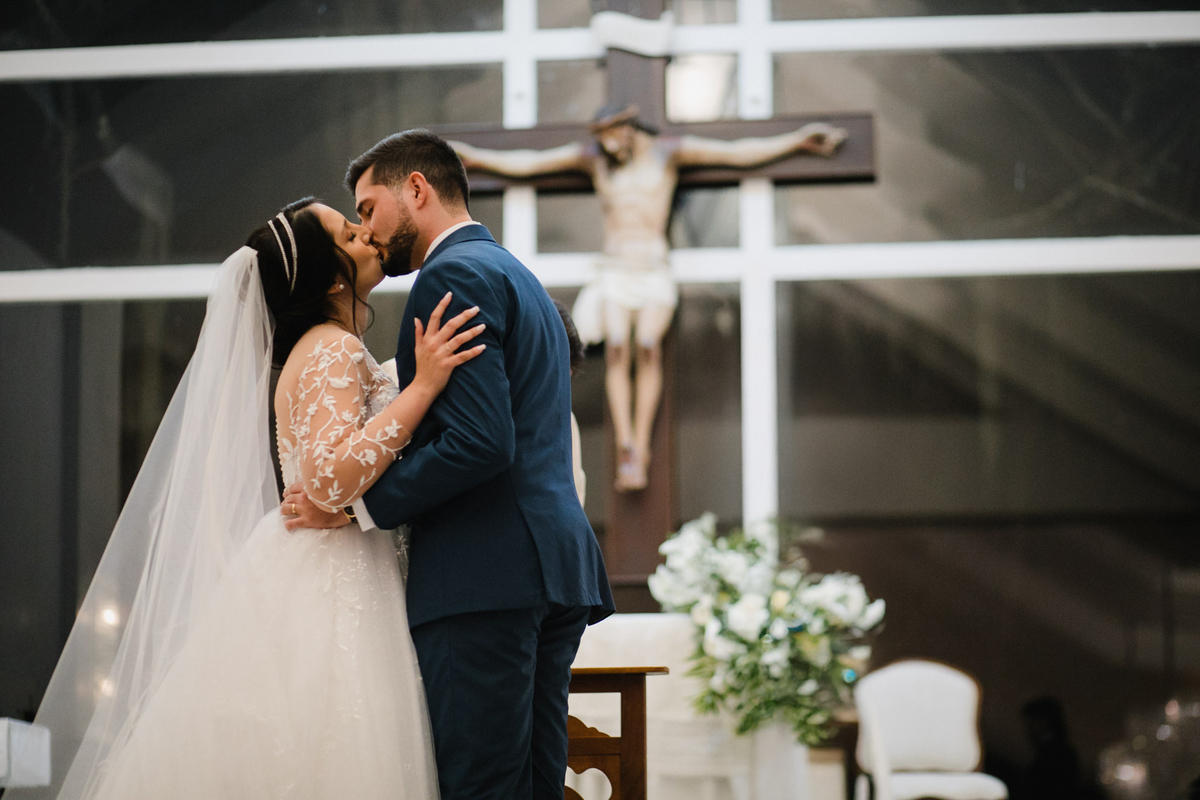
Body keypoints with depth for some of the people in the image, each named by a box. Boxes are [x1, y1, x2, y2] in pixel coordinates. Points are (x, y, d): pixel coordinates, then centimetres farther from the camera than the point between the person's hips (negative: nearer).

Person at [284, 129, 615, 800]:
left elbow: (480, 442, -19)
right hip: (556, 568, 10)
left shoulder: (453, 274, -6)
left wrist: (357, 505, -12)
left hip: (484, 578, -10)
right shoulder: (517, 276, 26)